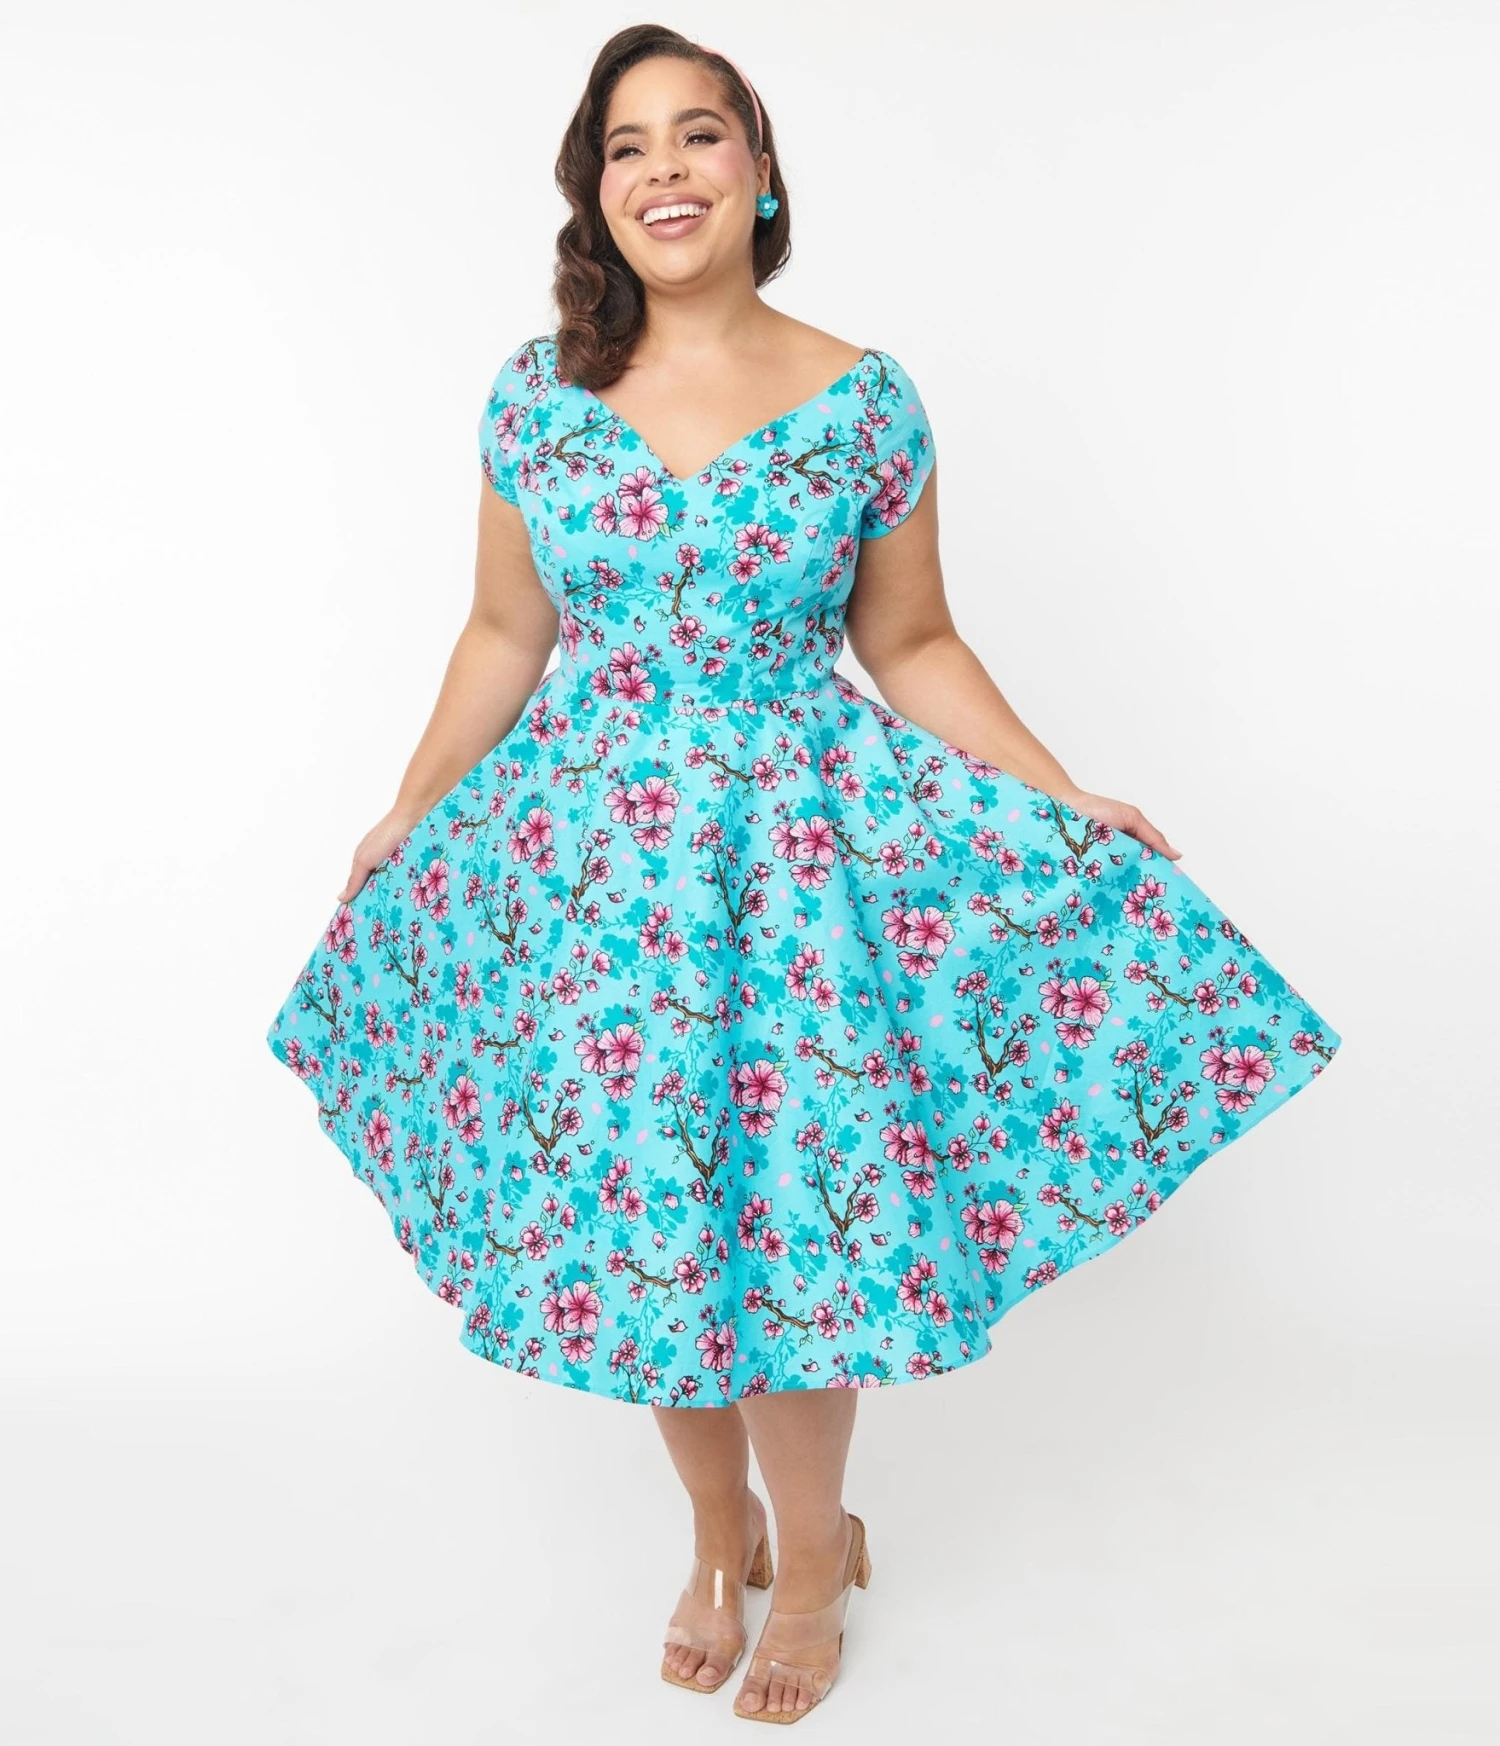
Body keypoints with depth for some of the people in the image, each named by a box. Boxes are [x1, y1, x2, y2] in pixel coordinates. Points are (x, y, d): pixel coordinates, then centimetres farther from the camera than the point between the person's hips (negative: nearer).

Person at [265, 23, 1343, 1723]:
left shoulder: (862, 400, -2)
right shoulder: (536, 395, 2)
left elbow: (910, 645, 4)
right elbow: (505, 637, 10)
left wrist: (1068, 802, -1)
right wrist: (407, 817, 14)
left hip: (800, 836, -2)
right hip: (590, 845, 2)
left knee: (797, 1215, 2)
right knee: (630, 1198, 9)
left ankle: (810, 1550, 31)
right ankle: (720, 1532, 36)